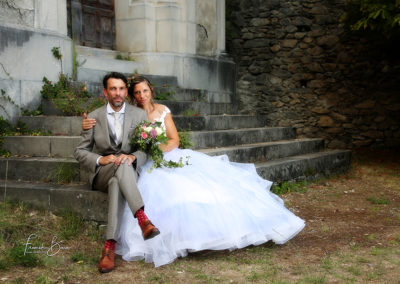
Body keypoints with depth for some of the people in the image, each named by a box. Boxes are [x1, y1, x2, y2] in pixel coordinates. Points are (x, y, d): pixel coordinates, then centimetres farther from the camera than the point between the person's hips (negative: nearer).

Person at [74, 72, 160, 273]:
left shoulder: (140, 115, 6)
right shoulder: (94, 117, 5)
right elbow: (80, 152, 6)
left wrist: (133, 157, -21)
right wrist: (101, 159, -16)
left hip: (129, 172, 1)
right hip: (102, 174, 0)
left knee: (117, 184, -38)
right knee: (121, 164, -37)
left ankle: (110, 246, -48)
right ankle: (142, 219, -54)